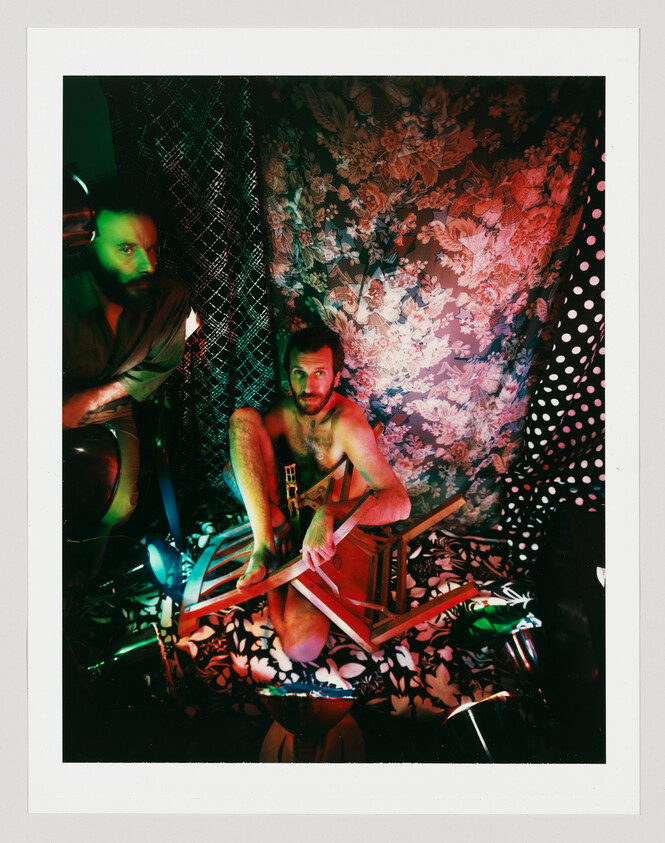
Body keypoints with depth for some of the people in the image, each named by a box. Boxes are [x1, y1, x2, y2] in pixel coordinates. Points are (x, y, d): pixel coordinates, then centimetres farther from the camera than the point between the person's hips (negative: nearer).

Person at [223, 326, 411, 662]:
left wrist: (328, 514, -46)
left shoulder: (347, 422, -25)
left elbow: (400, 502, -33)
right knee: (243, 417, -16)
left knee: (302, 648, -29)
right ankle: (266, 544, -22)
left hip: (340, 530, -4)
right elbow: (238, 460, 4)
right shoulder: (283, 412, -7)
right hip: (289, 512, 5)